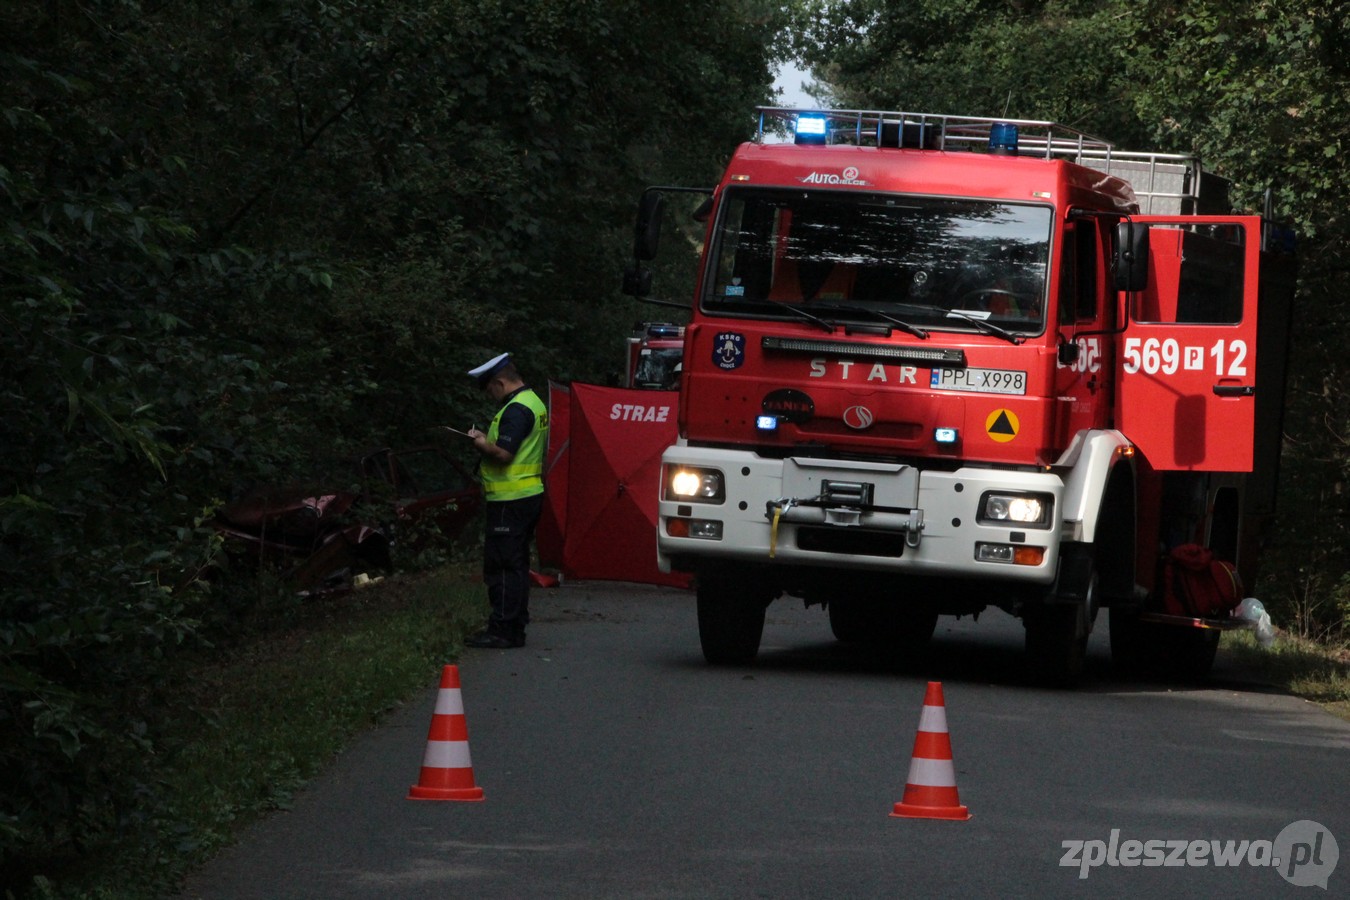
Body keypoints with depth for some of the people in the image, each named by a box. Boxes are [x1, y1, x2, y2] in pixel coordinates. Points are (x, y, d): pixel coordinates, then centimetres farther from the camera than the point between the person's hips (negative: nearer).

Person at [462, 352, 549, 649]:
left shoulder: (516, 410, -17)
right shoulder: (534, 403, 16)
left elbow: (503, 454, -24)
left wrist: (481, 443, -7)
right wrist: (487, 440, 12)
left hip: (511, 501, -11)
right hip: (530, 494, 11)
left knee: (502, 566, -8)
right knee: (516, 564, 15)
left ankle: (503, 630, -8)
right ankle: (515, 628, 20)